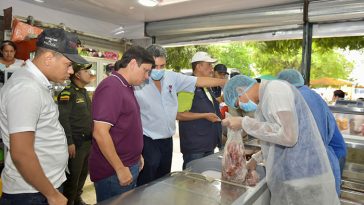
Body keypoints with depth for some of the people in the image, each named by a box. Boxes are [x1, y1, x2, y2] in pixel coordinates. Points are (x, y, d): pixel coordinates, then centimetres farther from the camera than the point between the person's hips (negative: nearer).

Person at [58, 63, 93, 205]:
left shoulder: (84, 92, 13)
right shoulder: (68, 92, -12)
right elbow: (63, 119, -19)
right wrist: (69, 142, -21)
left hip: (88, 141, 8)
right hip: (76, 142, -8)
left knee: (84, 173, 18)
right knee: (73, 176, 3)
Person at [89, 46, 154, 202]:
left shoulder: (126, 87, 9)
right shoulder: (111, 87, -20)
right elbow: (100, 133, -25)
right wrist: (120, 169, -20)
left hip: (130, 167, 9)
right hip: (113, 172, -9)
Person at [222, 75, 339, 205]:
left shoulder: (274, 88, -13)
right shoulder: (269, 96, 15)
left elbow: (287, 136, -25)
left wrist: (244, 123, -18)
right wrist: (257, 158, 24)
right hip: (298, 175, 9)